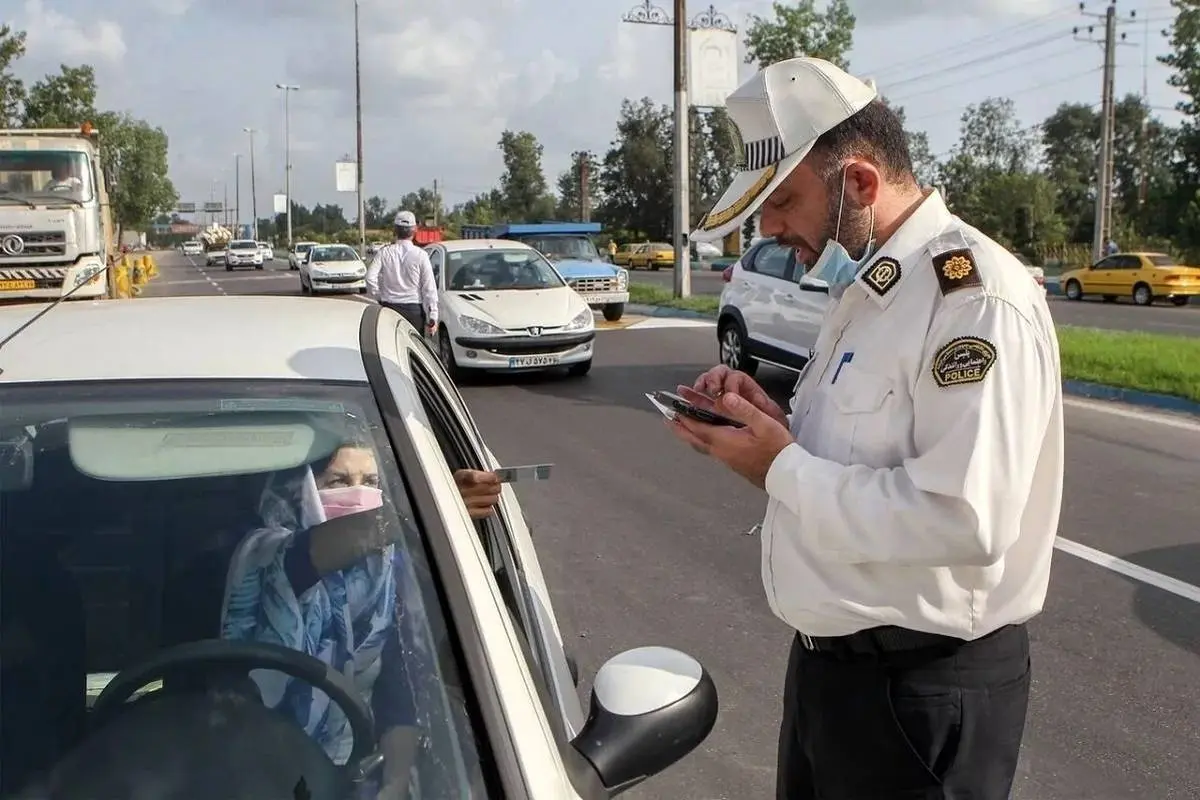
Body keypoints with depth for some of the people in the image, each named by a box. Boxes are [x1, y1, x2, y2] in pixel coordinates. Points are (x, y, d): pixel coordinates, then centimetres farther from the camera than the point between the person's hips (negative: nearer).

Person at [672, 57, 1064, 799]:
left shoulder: (976, 297, -22)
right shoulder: (865, 286, 9)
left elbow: (965, 518, -30)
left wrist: (781, 470, -21)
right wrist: (779, 424, -2)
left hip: (922, 686, -9)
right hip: (829, 653, 9)